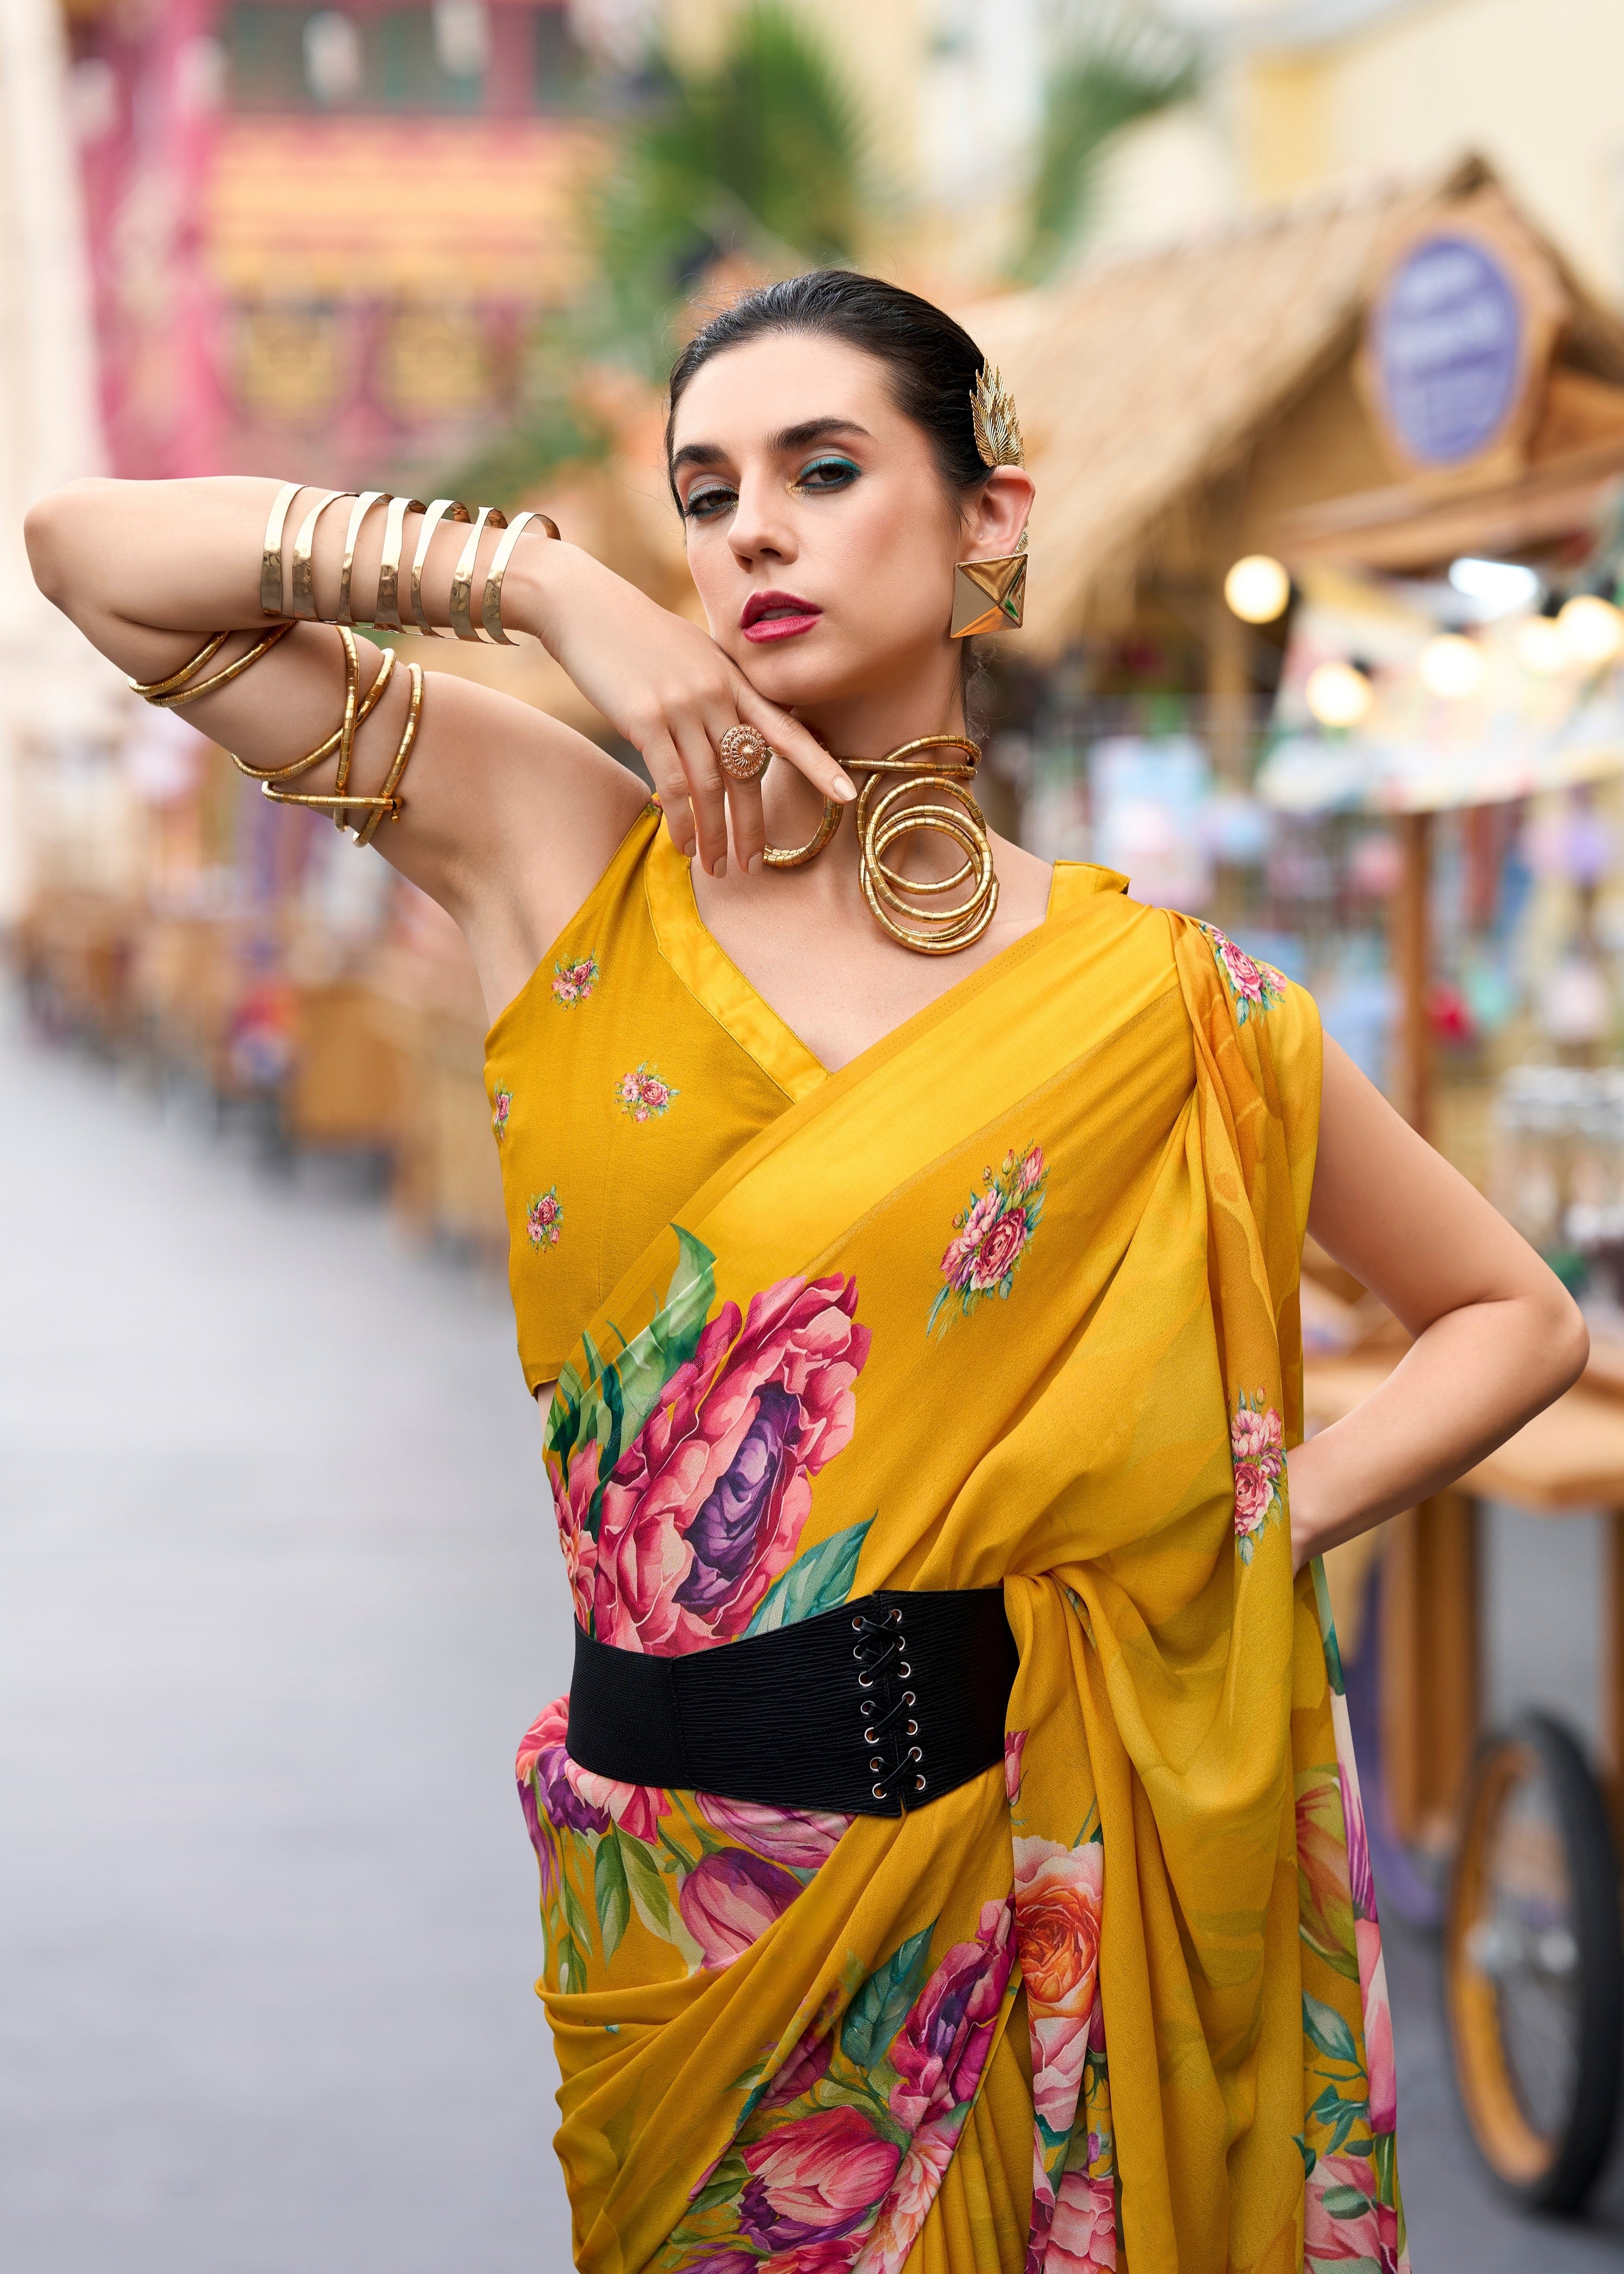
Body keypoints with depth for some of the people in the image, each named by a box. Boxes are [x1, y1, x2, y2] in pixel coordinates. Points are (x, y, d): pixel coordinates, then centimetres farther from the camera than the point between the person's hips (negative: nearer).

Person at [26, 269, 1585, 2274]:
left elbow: (1516, 1313, 11)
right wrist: (546, 585, -9)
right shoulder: (563, 863, 1)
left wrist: (1260, 1519, -5)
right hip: (688, 1869, 1)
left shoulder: (1157, 1004, 0)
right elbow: (93, 546, -2)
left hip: (1061, 1862, 0)